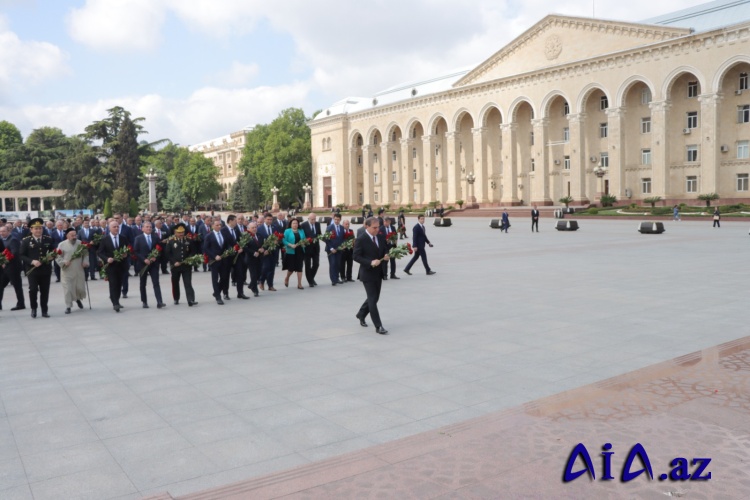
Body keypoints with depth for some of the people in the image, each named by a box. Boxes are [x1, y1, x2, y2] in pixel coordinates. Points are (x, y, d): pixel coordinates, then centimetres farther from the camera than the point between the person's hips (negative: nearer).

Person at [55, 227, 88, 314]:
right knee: (68, 289, -2)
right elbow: (58, 257, -2)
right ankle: (68, 306, 9)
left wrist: (85, 262, -3)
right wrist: (64, 262, -19)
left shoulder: (80, 243, 5)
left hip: (79, 271, 2)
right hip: (67, 272, -2)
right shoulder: (62, 245, -2)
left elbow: (86, 254, 13)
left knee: (80, 288, 7)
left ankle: (78, 299, 38)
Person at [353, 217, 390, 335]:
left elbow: (384, 251, 17)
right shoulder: (361, 239, -13)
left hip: (378, 273, 7)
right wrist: (370, 262, -27)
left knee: (374, 298, 17)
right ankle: (378, 326, -2)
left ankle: (361, 314, 40)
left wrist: (386, 256, -8)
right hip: (368, 273, -7)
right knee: (372, 299, -5)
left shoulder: (380, 237, 6)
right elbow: (356, 257, -15)